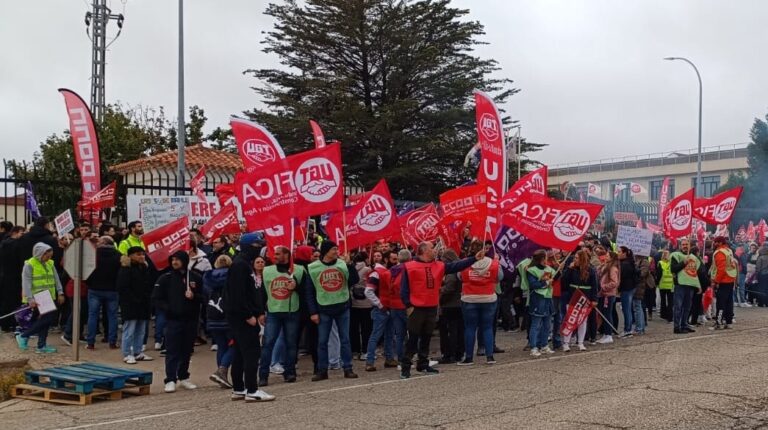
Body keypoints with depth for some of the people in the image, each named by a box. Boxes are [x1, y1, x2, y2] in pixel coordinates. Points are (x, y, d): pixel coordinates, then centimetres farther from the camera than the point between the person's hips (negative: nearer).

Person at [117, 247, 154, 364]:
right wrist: (134, 300, -20)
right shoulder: (125, 270, -11)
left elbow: (149, 286, 18)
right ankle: (127, 354, 3)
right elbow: (123, 288, -17)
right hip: (130, 306, -8)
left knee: (141, 330, 13)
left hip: (143, 305, 8)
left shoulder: (145, 268, 13)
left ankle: (138, 352, 22)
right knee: (129, 331, -3)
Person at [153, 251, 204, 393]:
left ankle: (183, 377, 24)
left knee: (187, 350, 10)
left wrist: (194, 296, -11)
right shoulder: (166, 278, 1)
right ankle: (170, 380, -3)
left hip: (191, 319, 2)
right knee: (172, 351, -5)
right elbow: (156, 298, 1)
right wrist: (167, 308, -13)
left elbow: (203, 297, 9)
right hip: (173, 319, -2)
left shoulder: (195, 278, 4)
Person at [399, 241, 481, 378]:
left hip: (432, 308, 6)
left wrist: (474, 259, -3)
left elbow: (457, 266, 4)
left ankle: (423, 364, 23)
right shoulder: (410, 266, -7)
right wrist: (408, 305, -13)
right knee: (413, 339, -4)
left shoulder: (439, 266, 10)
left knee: (426, 338, 13)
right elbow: (404, 288, -7)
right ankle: (405, 367, 2)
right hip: (416, 309, -6)